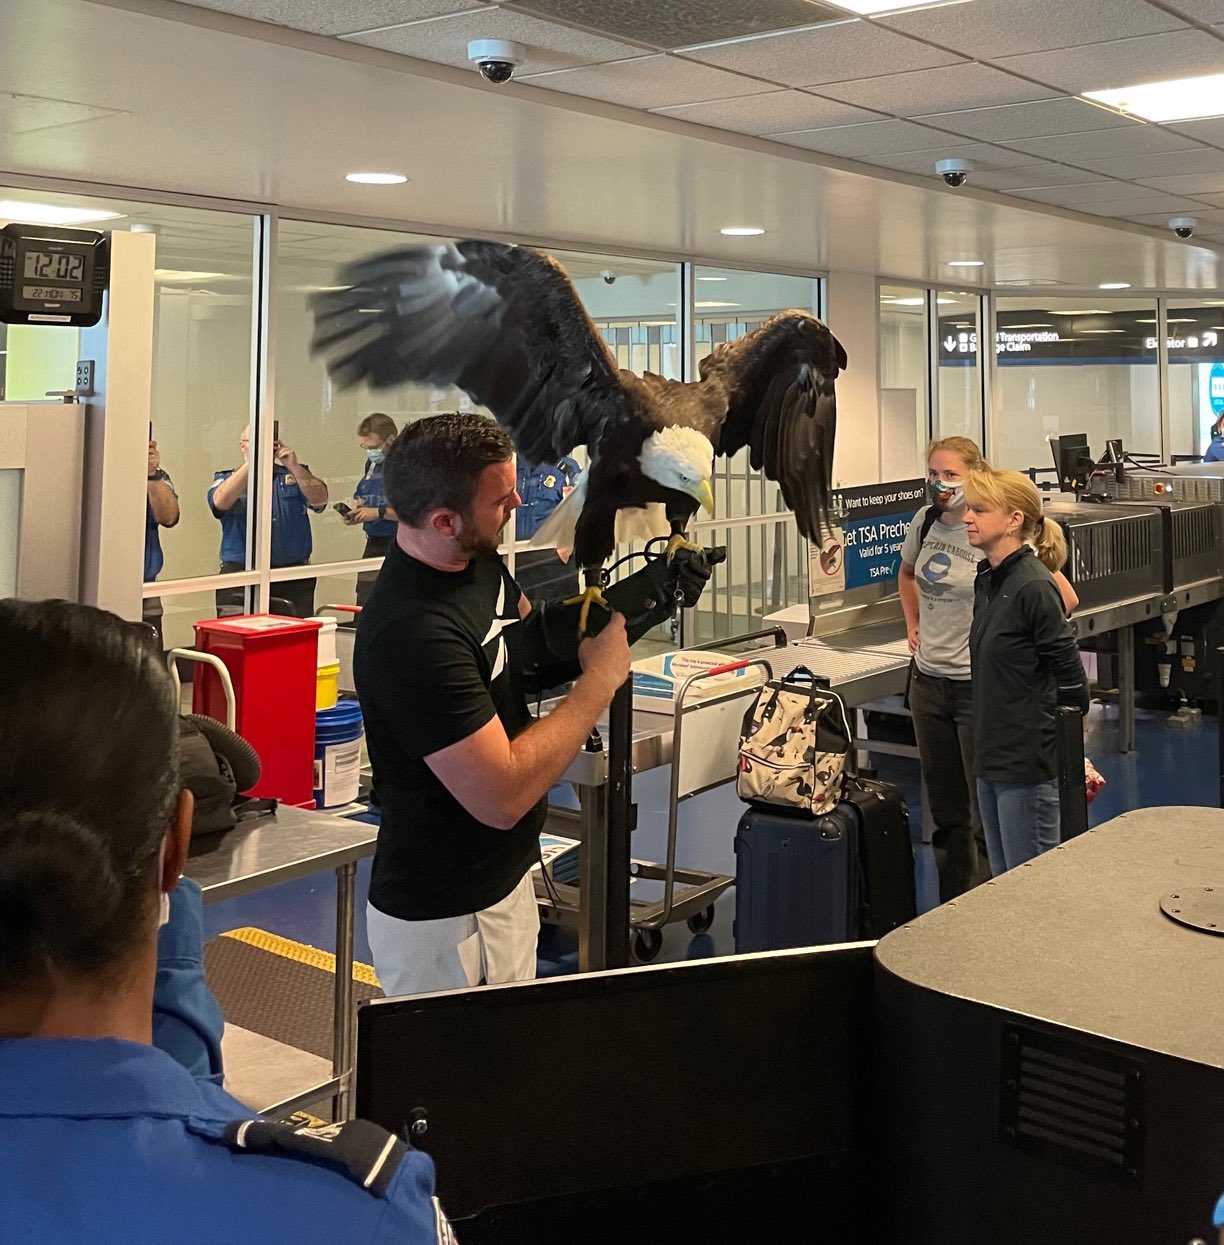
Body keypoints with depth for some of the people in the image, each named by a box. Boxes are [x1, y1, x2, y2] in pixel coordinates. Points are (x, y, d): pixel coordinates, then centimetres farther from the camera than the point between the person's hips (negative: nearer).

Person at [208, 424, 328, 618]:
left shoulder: (295, 474, 15)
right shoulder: (226, 478, 11)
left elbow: (320, 499, -3)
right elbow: (221, 502, -12)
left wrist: (293, 466, -16)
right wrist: (253, 462, -18)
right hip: (240, 576, -1)